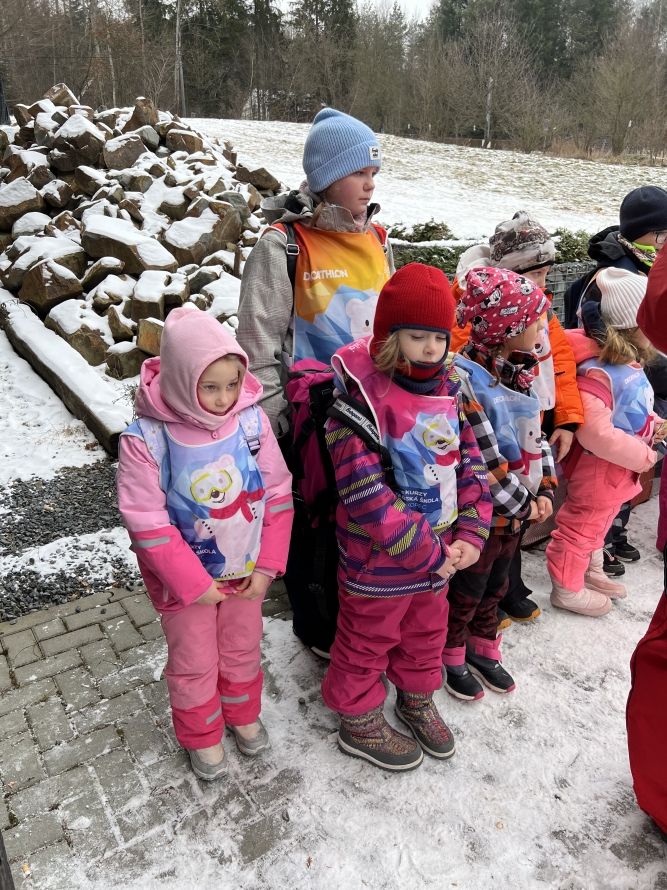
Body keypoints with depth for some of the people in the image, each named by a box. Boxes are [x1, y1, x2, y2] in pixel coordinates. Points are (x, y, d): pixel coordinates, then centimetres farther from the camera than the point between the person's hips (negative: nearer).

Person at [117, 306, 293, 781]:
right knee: (194, 662, 19)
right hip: (186, 580, -2)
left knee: (243, 649, 25)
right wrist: (194, 584, -16)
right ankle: (202, 735, 46)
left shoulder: (252, 420, -16)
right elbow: (148, 524, -19)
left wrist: (267, 565, -8)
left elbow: (278, 495, -8)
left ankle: (243, 713, 53)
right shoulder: (145, 439, -24)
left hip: (246, 571, 3)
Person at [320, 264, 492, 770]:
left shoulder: (448, 389, 0)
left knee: (427, 631, 27)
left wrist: (471, 534, -7)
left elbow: (471, 463, 3)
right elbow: (366, 492, -26)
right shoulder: (362, 395, -22)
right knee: (368, 640, 16)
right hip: (378, 559, -7)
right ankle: (360, 722, 40)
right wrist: (426, 552, -22)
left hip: (440, 551, 7)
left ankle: (417, 698, 53)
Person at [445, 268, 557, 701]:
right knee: (466, 589, 13)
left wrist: (544, 490, -2)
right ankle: (451, 655, 37)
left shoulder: (519, 375, 3)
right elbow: (482, 460, -26)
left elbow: (535, 438, 8)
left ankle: (483, 647, 46)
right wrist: (522, 504, -17)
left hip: (516, 511, 8)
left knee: (496, 584, 25)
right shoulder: (465, 381, -25)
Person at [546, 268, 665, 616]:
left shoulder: (631, 365, 3)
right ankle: (567, 589, 25)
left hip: (621, 470, 10)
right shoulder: (598, 372, -30)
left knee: (600, 520, 26)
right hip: (598, 468, -10)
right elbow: (595, 433, -34)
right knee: (582, 525, 7)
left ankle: (592, 572, 47)